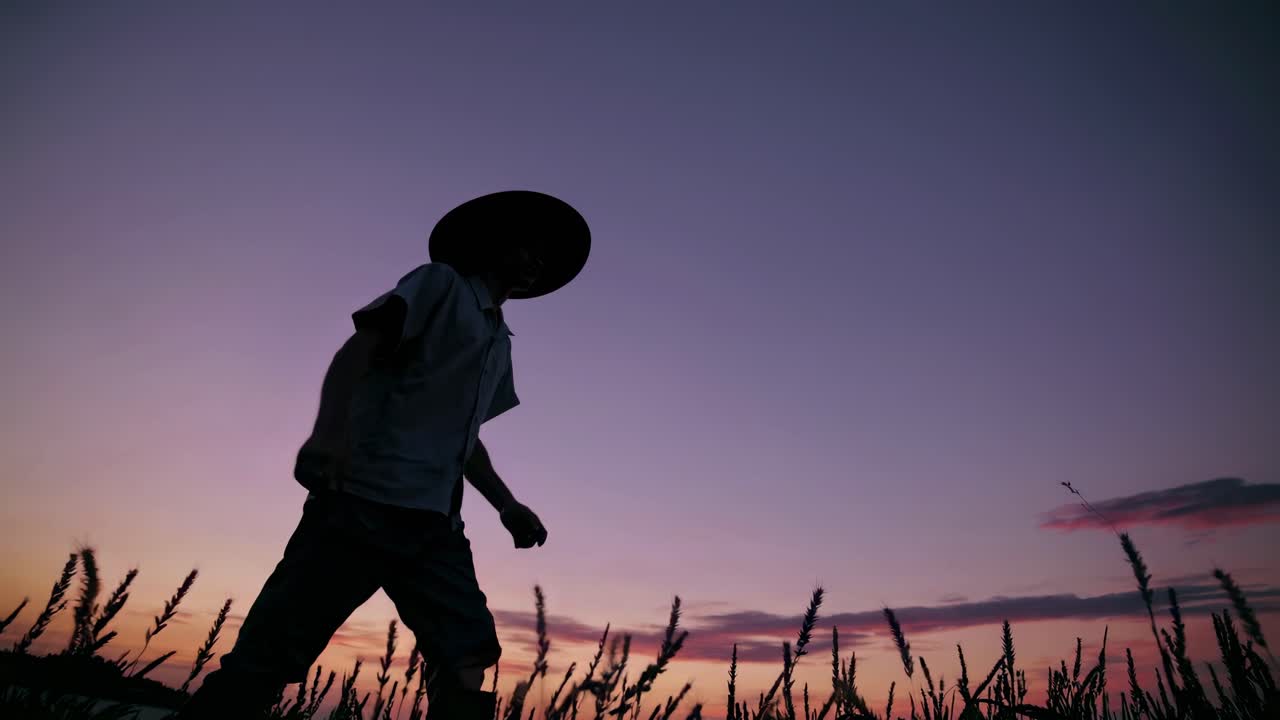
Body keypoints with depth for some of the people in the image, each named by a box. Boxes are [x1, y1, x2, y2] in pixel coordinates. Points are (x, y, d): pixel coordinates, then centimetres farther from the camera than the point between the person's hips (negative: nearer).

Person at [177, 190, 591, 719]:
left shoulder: (500, 344, 27)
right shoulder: (441, 284, 7)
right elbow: (357, 350, -7)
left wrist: (507, 505, 19)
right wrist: (331, 429, -25)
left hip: (433, 525, 7)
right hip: (362, 500, -6)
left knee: (469, 663, -5)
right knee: (271, 654, -6)